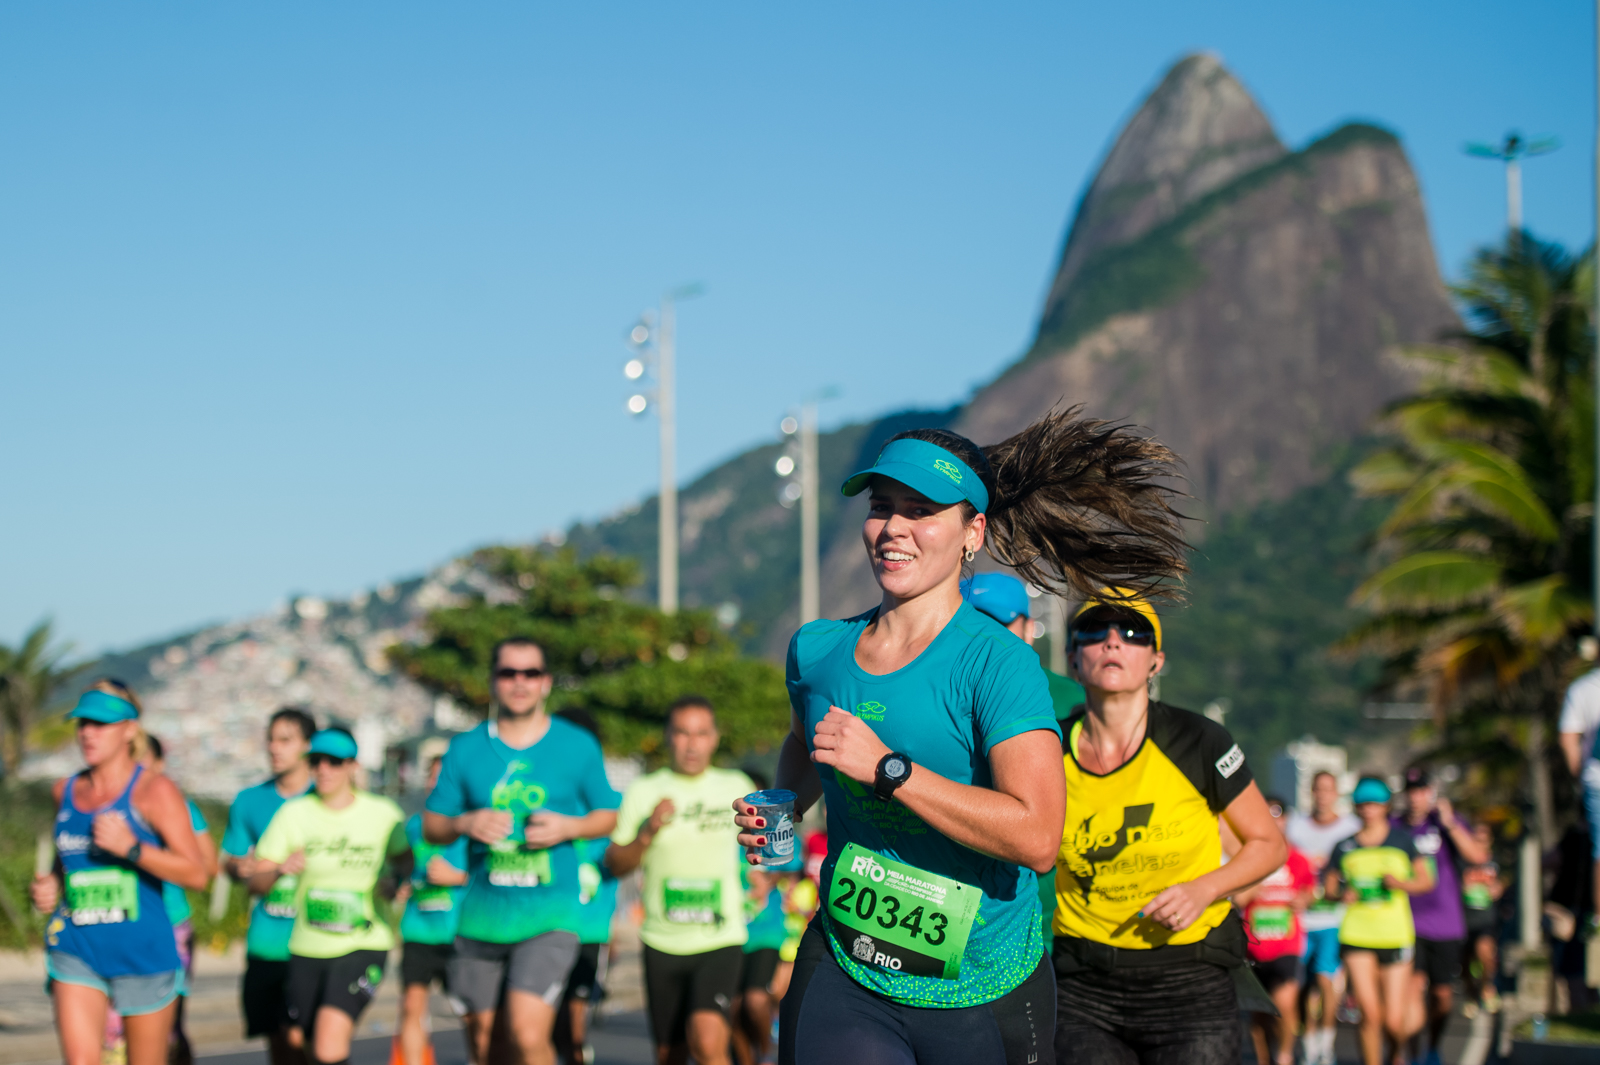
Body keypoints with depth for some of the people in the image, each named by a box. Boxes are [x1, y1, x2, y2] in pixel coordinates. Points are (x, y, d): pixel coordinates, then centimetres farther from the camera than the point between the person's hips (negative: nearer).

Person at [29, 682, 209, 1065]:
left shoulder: (155, 791, -6)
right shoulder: (65, 791, 11)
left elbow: (196, 873, -13)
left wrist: (130, 847, -23)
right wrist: (48, 887, 7)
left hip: (143, 951, -4)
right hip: (76, 950, 4)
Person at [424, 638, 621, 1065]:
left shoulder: (578, 746, 3)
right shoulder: (466, 749, 7)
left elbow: (608, 816, 12)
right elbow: (430, 825, 11)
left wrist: (568, 827, -9)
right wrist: (465, 824, -11)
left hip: (551, 913, -3)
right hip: (482, 913, 3)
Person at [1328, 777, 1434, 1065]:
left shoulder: (1402, 840, 4)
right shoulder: (1344, 847, 6)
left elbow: (1427, 880, 7)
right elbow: (1328, 885, 14)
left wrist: (1402, 883, -13)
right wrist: (1342, 893, -9)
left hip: (1396, 936, 0)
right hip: (1356, 936, 0)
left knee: (1394, 1022, 0)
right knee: (1369, 1012, -13)